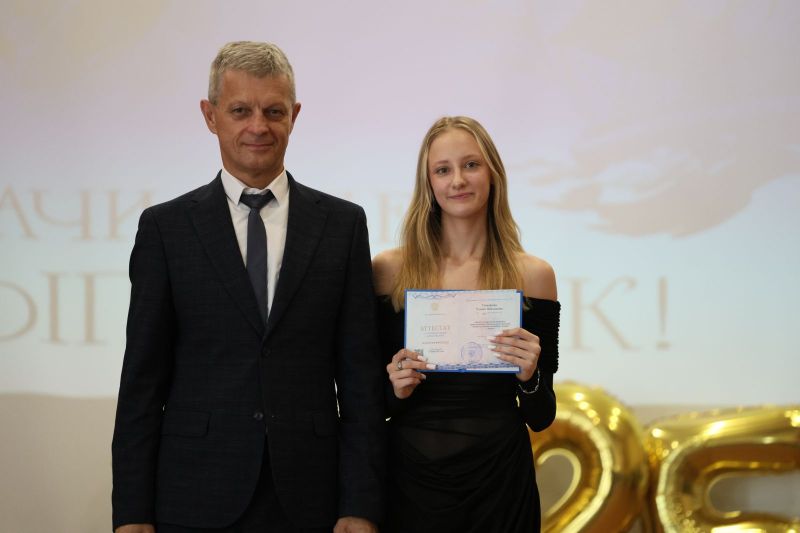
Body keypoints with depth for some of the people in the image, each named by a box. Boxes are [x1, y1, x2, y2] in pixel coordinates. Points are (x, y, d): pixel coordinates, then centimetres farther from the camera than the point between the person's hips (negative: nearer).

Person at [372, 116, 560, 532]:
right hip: (410, 481, 0)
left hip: (498, 482, 0)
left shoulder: (533, 275, -2)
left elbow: (540, 418, 2)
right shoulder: (389, 271, -2)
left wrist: (529, 376, -17)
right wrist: (395, 389, -15)